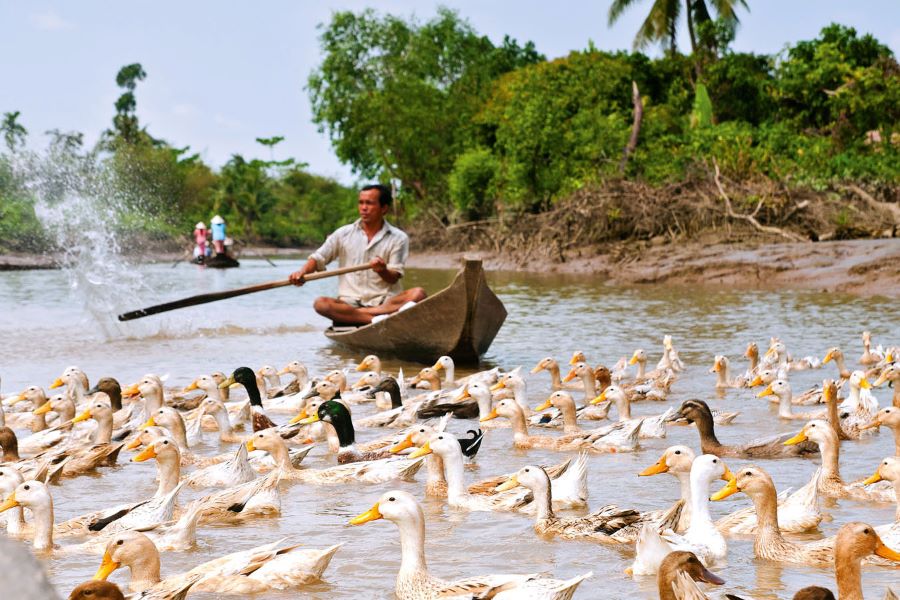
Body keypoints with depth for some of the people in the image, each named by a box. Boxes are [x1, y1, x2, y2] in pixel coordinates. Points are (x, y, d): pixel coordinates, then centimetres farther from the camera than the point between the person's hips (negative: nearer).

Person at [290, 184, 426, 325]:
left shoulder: (398, 238, 5)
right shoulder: (343, 234, 10)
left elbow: (394, 278, -1)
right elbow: (318, 258, 7)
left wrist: (383, 271, -24)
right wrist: (303, 272, -14)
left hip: (385, 302, -1)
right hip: (350, 302, 1)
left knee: (418, 294, -30)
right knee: (321, 303, -29)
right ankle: (378, 319, -40)